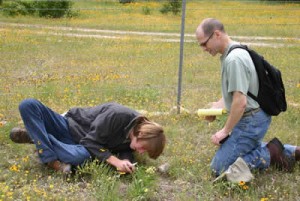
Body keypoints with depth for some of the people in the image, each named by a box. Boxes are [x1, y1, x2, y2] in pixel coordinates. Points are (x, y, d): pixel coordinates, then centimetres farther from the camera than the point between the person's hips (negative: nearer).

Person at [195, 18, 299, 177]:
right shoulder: (229, 54, 7)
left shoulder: (234, 59, -25)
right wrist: (218, 105, 5)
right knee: (250, 147, 36)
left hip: (251, 121, -10)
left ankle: (270, 155, -3)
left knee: (219, 168, -6)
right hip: (254, 117, 10)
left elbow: (240, 102, -28)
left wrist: (225, 131, -18)